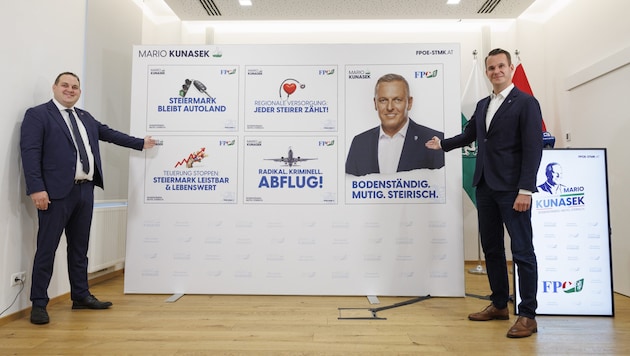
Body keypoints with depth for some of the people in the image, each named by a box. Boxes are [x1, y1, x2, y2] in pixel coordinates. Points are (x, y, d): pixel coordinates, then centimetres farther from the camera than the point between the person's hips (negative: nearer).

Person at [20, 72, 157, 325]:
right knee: (47, 248, 0)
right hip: (57, 191, -6)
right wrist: (36, 188, -19)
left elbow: (108, 133, 29)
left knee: (79, 247, 14)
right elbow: (30, 152, -10)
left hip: (85, 190, 7)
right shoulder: (37, 115, -2)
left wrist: (140, 143, 34)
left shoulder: (85, 117, 19)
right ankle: (39, 304, 11)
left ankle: (81, 296, 24)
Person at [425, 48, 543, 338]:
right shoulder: (482, 105, 15)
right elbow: (469, 135, 29)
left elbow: (533, 149, -11)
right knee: (491, 248, 12)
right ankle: (499, 305, 24)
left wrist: (525, 190, -17)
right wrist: (442, 144, 29)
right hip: (485, 186, 7)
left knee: (522, 250, -4)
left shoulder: (526, 103, -4)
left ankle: (528, 315, 6)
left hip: (512, 189, -7)